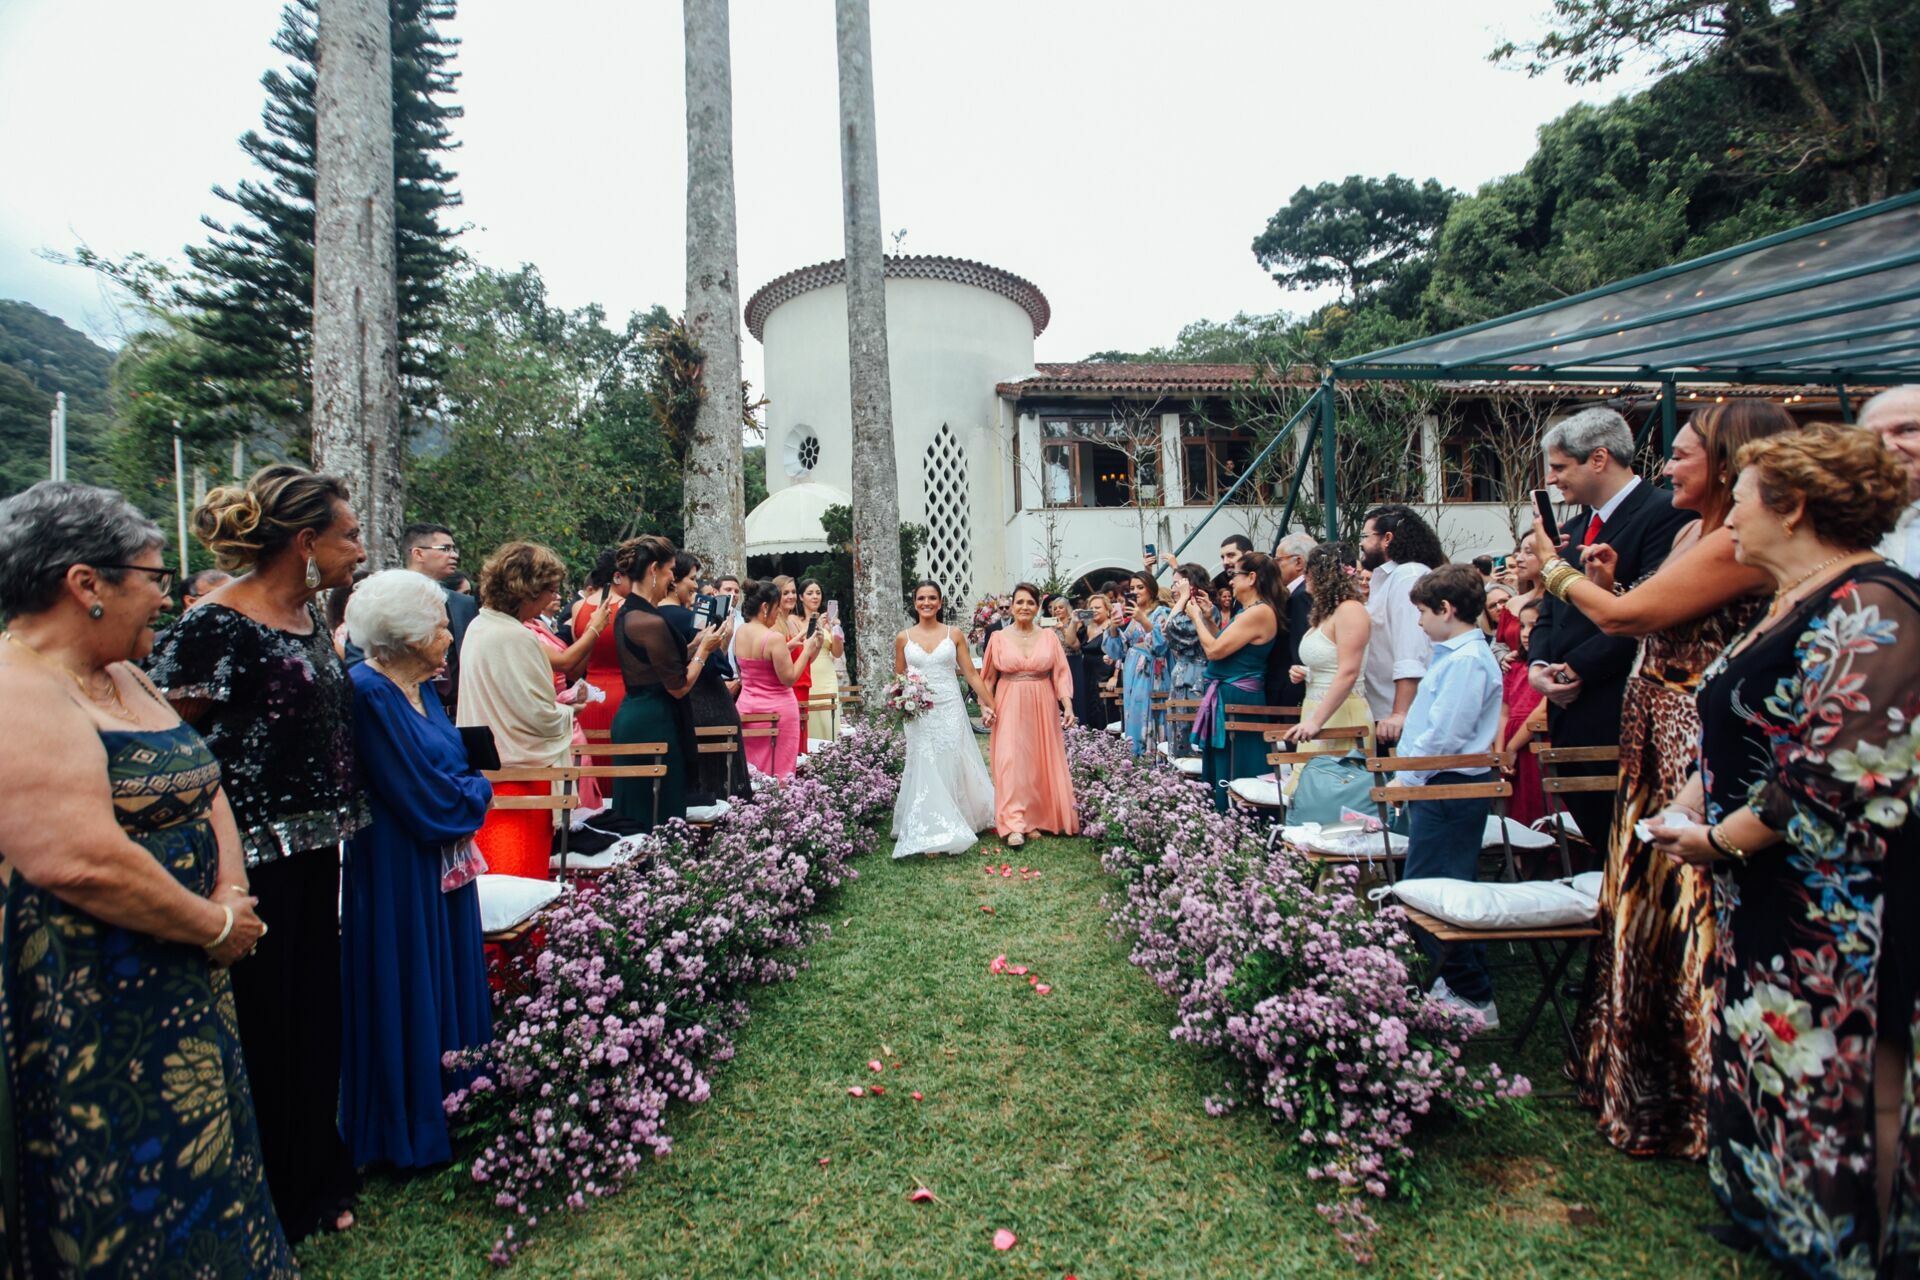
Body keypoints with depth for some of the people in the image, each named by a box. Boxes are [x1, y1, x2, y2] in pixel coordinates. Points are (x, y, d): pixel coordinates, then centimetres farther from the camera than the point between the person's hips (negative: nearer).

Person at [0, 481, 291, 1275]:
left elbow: (203, 790, 11)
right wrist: (216, 925, -16)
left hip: (181, 992, 9)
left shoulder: (126, 680, 10)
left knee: (197, 1186, 20)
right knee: (123, 1209, 7)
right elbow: (82, 863, -28)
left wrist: (233, 894, -5)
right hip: (90, 1015, -8)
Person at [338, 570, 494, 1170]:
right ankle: (407, 1129, 21)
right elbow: (420, 797, -20)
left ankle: (446, 1107, 32)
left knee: (448, 987, 17)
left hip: (442, 863, 9)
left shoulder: (422, 688, 9)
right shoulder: (369, 692, -19)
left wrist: (464, 791, -3)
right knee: (408, 1000, 5)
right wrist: (474, 794, -4)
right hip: (398, 873, -9)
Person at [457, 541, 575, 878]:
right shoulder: (515, 638, -21)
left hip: (485, 768, 9)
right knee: (523, 880, 0)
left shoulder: (479, 626, 8)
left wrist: (556, 704, 14)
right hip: (520, 774, -9)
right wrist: (568, 711, -1)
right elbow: (542, 716, -20)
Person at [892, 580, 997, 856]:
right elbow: (898, 680, 12)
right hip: (919, 714, 0)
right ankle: (929, 834, 7)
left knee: (952, 768, 2)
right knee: (926, 772, 1)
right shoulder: (903, 638, 5)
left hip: (950, 710, 0)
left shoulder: (954, 634, 3)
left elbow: (971, 674, 4)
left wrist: (989, 704, 0)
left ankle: (953, 828, 16)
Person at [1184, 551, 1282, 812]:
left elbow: (1214, 651, -20)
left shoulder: (1259, 612, -17)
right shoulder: (1249, 611, 15)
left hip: (1237, 699, -11)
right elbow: (1223, 646, 17)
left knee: (1232, 776, -4)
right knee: (1219, 773, 15)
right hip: (1227, 696, 11)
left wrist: (1196, 617, -6)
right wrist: (1208, 617, 14)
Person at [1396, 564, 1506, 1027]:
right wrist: (1408, 775, 17)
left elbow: (1444, 735, -23)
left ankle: (1472, 997, 5)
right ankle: (1463, 983, 28)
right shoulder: (1458, 654, 15)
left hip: (1449, 789, -11)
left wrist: (1406, 778, -13)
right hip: (1445, 787, 11)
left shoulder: (1466, 659, -18)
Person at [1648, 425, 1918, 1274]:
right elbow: (1745, 734, 17)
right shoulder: (1798, 603, 10)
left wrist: (1716, 842, -17)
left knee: (1840, 1069, 7)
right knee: (1770, 1051, 19)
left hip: (1838, 905, -9)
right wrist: (1691, 806, 4)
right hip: (1770, 895, 9)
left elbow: (1834, 781, -26)